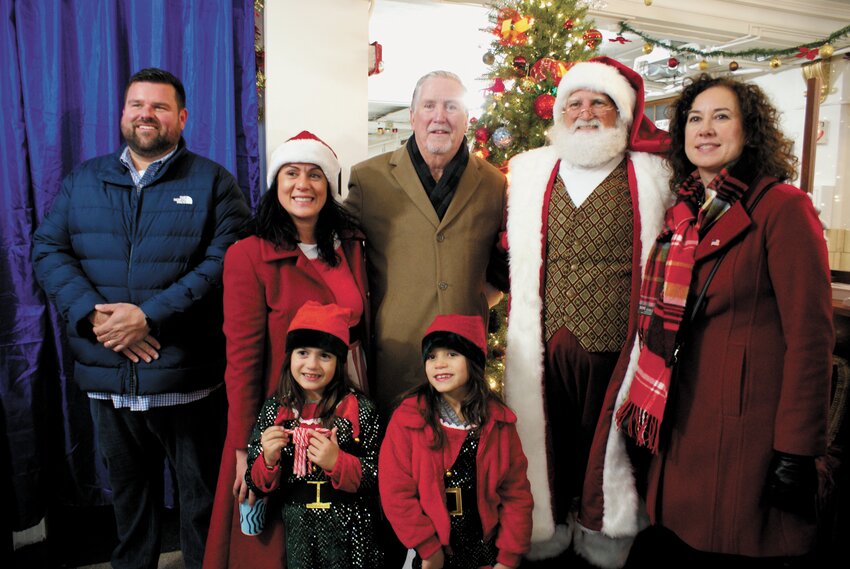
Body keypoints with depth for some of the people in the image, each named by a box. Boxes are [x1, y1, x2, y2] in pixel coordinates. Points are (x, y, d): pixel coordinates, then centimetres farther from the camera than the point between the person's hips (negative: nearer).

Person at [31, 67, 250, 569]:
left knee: (203, 494, 10)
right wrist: (91, 314, -13)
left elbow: (224, 262, -13)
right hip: (107, 376, 4)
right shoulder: (83, 180, 12)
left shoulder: (213, 183, -1)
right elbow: (48, 249, 4)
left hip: (186, 376, -3)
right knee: (128, 490, 21)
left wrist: (149, 316, -20)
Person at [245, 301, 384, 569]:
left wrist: (337, 462, -24)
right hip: (298, 532, 2)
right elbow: (256, 484, 1)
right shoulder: (274, 409, -3)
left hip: (351, 534, -2)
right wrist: (268, 460, -19)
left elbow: (378, 478, -10)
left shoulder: (359, 409, -11)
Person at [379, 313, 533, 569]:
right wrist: (428, 547, -14)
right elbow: (396, 492, -13)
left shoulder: (499, 420, -5)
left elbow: (516, 493, -2)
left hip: (487, 546, 2)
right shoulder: (408, 418, -13)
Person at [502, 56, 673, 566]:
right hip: (548, 337, 2)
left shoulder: (651, 174, 4)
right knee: (553, 438, 10)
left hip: (615, 339, -1)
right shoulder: (530, 171, 10)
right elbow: (513, 253, 19)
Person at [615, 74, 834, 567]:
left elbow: (810, 335, -14)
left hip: (748, 430, -6)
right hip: (683, 426, 6)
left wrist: (796, 450, -16)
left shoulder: (783, 207, -9)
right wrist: (652, 412, 13)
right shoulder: (682, 212, 10)